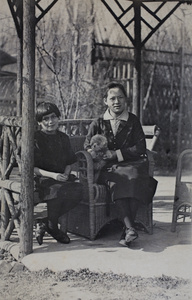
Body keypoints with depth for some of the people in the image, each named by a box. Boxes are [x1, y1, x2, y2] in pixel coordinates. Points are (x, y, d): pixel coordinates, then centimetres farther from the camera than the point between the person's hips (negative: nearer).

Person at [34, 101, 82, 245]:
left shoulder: (63, 138, 14)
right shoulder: (36, 138, -4)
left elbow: (69, 162, 19)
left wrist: (65, 174, -4)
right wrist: (52, 175, -19)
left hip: (61, 178, 5)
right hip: (41, 179, -5)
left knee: (78, 190, -26)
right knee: (58, 190, -37)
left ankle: (44, 224, -12)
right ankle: (53, 227, -11)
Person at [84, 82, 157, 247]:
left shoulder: (133, 121, 11)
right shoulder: (98, 123, 15)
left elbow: (140, 148, 2)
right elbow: (87, 148, 12)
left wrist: (116, 154, -7)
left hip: (131, 165, 0)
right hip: (108, 169, 1)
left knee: (133, 179, -35)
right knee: (116, 182, -34)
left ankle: (127, 231, -35)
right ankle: (131, 228, -42)